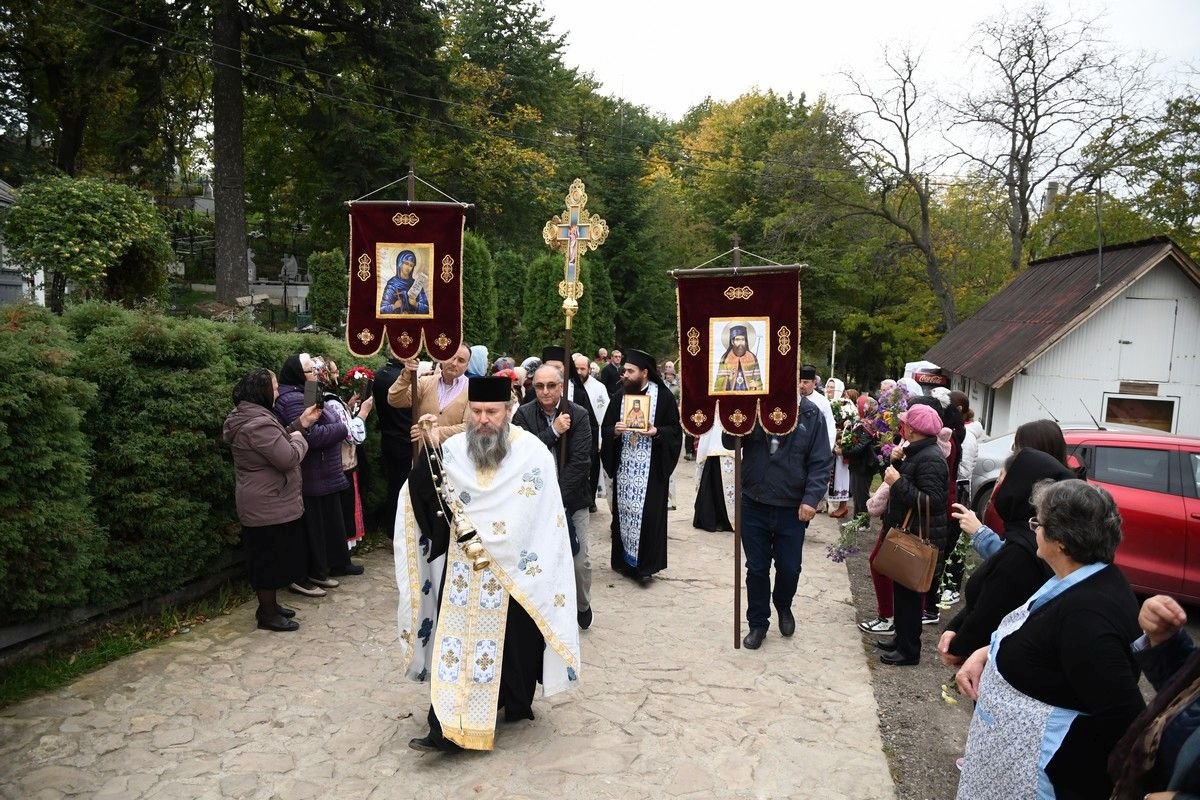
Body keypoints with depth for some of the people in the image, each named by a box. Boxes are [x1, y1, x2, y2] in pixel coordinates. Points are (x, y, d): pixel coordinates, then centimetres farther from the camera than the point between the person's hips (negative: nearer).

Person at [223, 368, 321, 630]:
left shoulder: (248, 417, 10)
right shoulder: (258, 424, -26)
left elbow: (276, 445, 19)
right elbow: (288, 458, -28)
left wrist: (300, 424, 12)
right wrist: (299, 439, -8)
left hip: (260, 506, 11)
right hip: (269, 507, -11)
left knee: (266, 559, 20)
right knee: (271, 559, 1)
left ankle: (269, 606, 31)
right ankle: (268, 615, 13)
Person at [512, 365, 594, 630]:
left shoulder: (578, 415, -4)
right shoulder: (523, 414, -1)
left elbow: (580, 462, -10)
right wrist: (554, 432, -18)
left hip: (572, 499, 0)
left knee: (580, 560, 3)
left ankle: (582, 604, 30)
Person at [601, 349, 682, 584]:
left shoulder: (663, 395, -3)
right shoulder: (619, 395, 6)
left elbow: (675, 429, -1)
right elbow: (606, 429, 7)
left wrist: (657, 432, -18)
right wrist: (615, 431, -14)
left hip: (651, 466, -3)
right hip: (624, 464, 3)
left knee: (648, 513, -5)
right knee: (624, 510, 6)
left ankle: (645, 564, 6)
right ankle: (625, 560, 18)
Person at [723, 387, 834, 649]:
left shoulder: (811, 414, -7)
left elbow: (821, 462, -6)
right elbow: (729, 442, -7)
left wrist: (811, 498, -16)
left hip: (792, 509, 0)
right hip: (754, 506, 0)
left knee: (789, 568, 12)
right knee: (756, 569, 11)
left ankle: (783, 605, 44)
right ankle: (757, 623, 29)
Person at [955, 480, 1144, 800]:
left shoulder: (1087, 613, -31)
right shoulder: (1080, 580, 0)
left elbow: (1123, 718, -32)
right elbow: (1037, 640, 15)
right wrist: (985, 653, 0)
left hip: (1041, 768, -9)